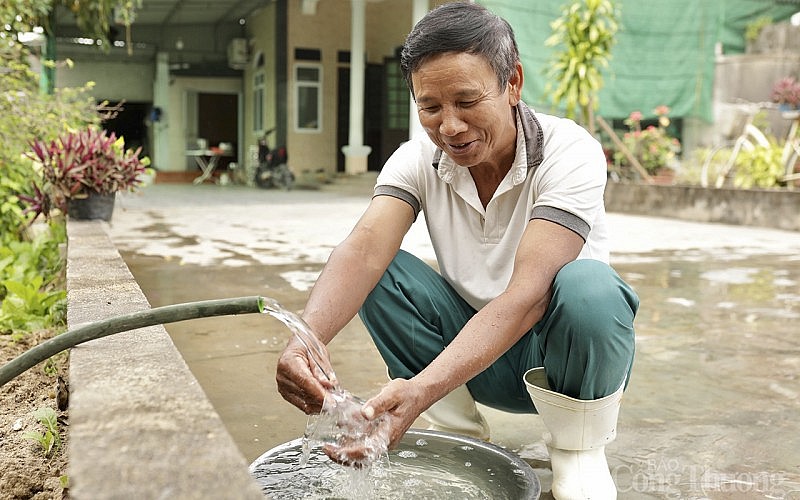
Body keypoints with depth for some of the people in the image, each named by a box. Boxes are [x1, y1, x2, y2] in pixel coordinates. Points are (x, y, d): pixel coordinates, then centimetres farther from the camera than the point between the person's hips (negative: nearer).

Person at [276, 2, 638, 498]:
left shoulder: (569, 153, -23)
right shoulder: (418, 159, -11)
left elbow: (528, 295, -35)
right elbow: (364, 250, -29)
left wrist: (423, 388, -48)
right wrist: (306, 340, -49)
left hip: (563, 348, -3)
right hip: (472, 345, 3)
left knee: (587, 286, -35)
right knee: (378, 274, -20)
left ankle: (580, 449, -8)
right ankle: (458, 431, -4)